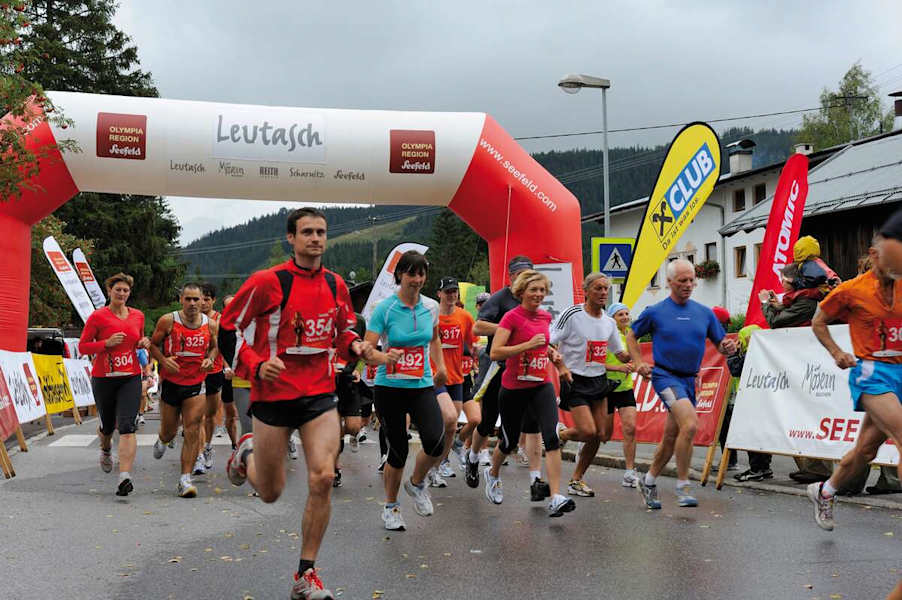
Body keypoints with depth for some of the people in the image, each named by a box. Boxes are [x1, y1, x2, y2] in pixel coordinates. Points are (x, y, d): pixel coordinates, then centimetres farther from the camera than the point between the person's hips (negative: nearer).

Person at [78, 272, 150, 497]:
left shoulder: (138, 316, 7)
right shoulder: (98, 316, -5)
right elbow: (82, 346, -3)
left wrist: (143, 343, 1)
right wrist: (107, 343, -17)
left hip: (130, 378, 1)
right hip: (103, 378, -1)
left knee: (127, 426, -14)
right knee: (108, 425, 14)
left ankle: (125, 477, -21)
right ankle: (106, 450, 51)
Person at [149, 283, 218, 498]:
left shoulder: (210, 325, 1)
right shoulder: (168, 321, -7)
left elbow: (214, 346, 18)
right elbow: (153, 344, 3)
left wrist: (210, 359, -3)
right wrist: (164, 360, -15)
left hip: (196, 384, 1)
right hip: (171, 382, -1)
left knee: (192, 432, -10)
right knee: (169, 431, 13)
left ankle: (185, 480, -6)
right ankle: (162, 442, 53)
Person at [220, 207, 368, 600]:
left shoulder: (336, 285, 5)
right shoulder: (268, 282, -10)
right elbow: (229, 327, -5)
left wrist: (353, 346, -2)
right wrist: (256, 365, -18)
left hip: (320, 394, 3)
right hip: (273, 394, -3)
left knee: (322, 478, -14)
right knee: (270, 493, 9)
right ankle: (247, 454, 47)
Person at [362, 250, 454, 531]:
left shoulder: (431, 307, 4)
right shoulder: (384, 308, -9)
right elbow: (366, 351, -14)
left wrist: (440, 367, 23)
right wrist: (385, 357, -33)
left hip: (422, 386, 3)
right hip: (389, 388, -3)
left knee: (435, 443, -18)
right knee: (398, 452, 1)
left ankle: (417, 483, 14)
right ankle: (391, 506, 26)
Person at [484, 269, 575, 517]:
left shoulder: (545, 316, 7)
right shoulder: (511, 317, -12)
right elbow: (495, 352, -19)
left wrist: (551, 352, 7)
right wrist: (529, 345, -24)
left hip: (542, 386, 4)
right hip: (514, 388, -4)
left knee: (552, 438, -15)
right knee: (509, 441, 13)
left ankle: (556, 498, -19)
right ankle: (492, 474, 45)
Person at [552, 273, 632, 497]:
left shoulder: (609, 322, 7)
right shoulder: (572, 314, -12)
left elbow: (621, 354, 14)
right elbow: (549, 344, -11)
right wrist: (561, 367, -24)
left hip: (599, 381, 6)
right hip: (575, 381, -6)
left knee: (599, 435, 1)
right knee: (588, 432, -18)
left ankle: (576, 480, 18)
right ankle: (560, 433, 16)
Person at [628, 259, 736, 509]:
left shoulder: (704, 313, 8)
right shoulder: (655, 312, -1)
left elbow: (721, 344, 12)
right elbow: (631, 336, 12)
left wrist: (728, 347, -12)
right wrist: (639, 363, -1)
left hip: (690, 379, 5)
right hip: (666, 376, -5)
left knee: (671, 437, 12)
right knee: (690, 424, -24)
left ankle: (648, 482, 31)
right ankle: (683, 486, -13)